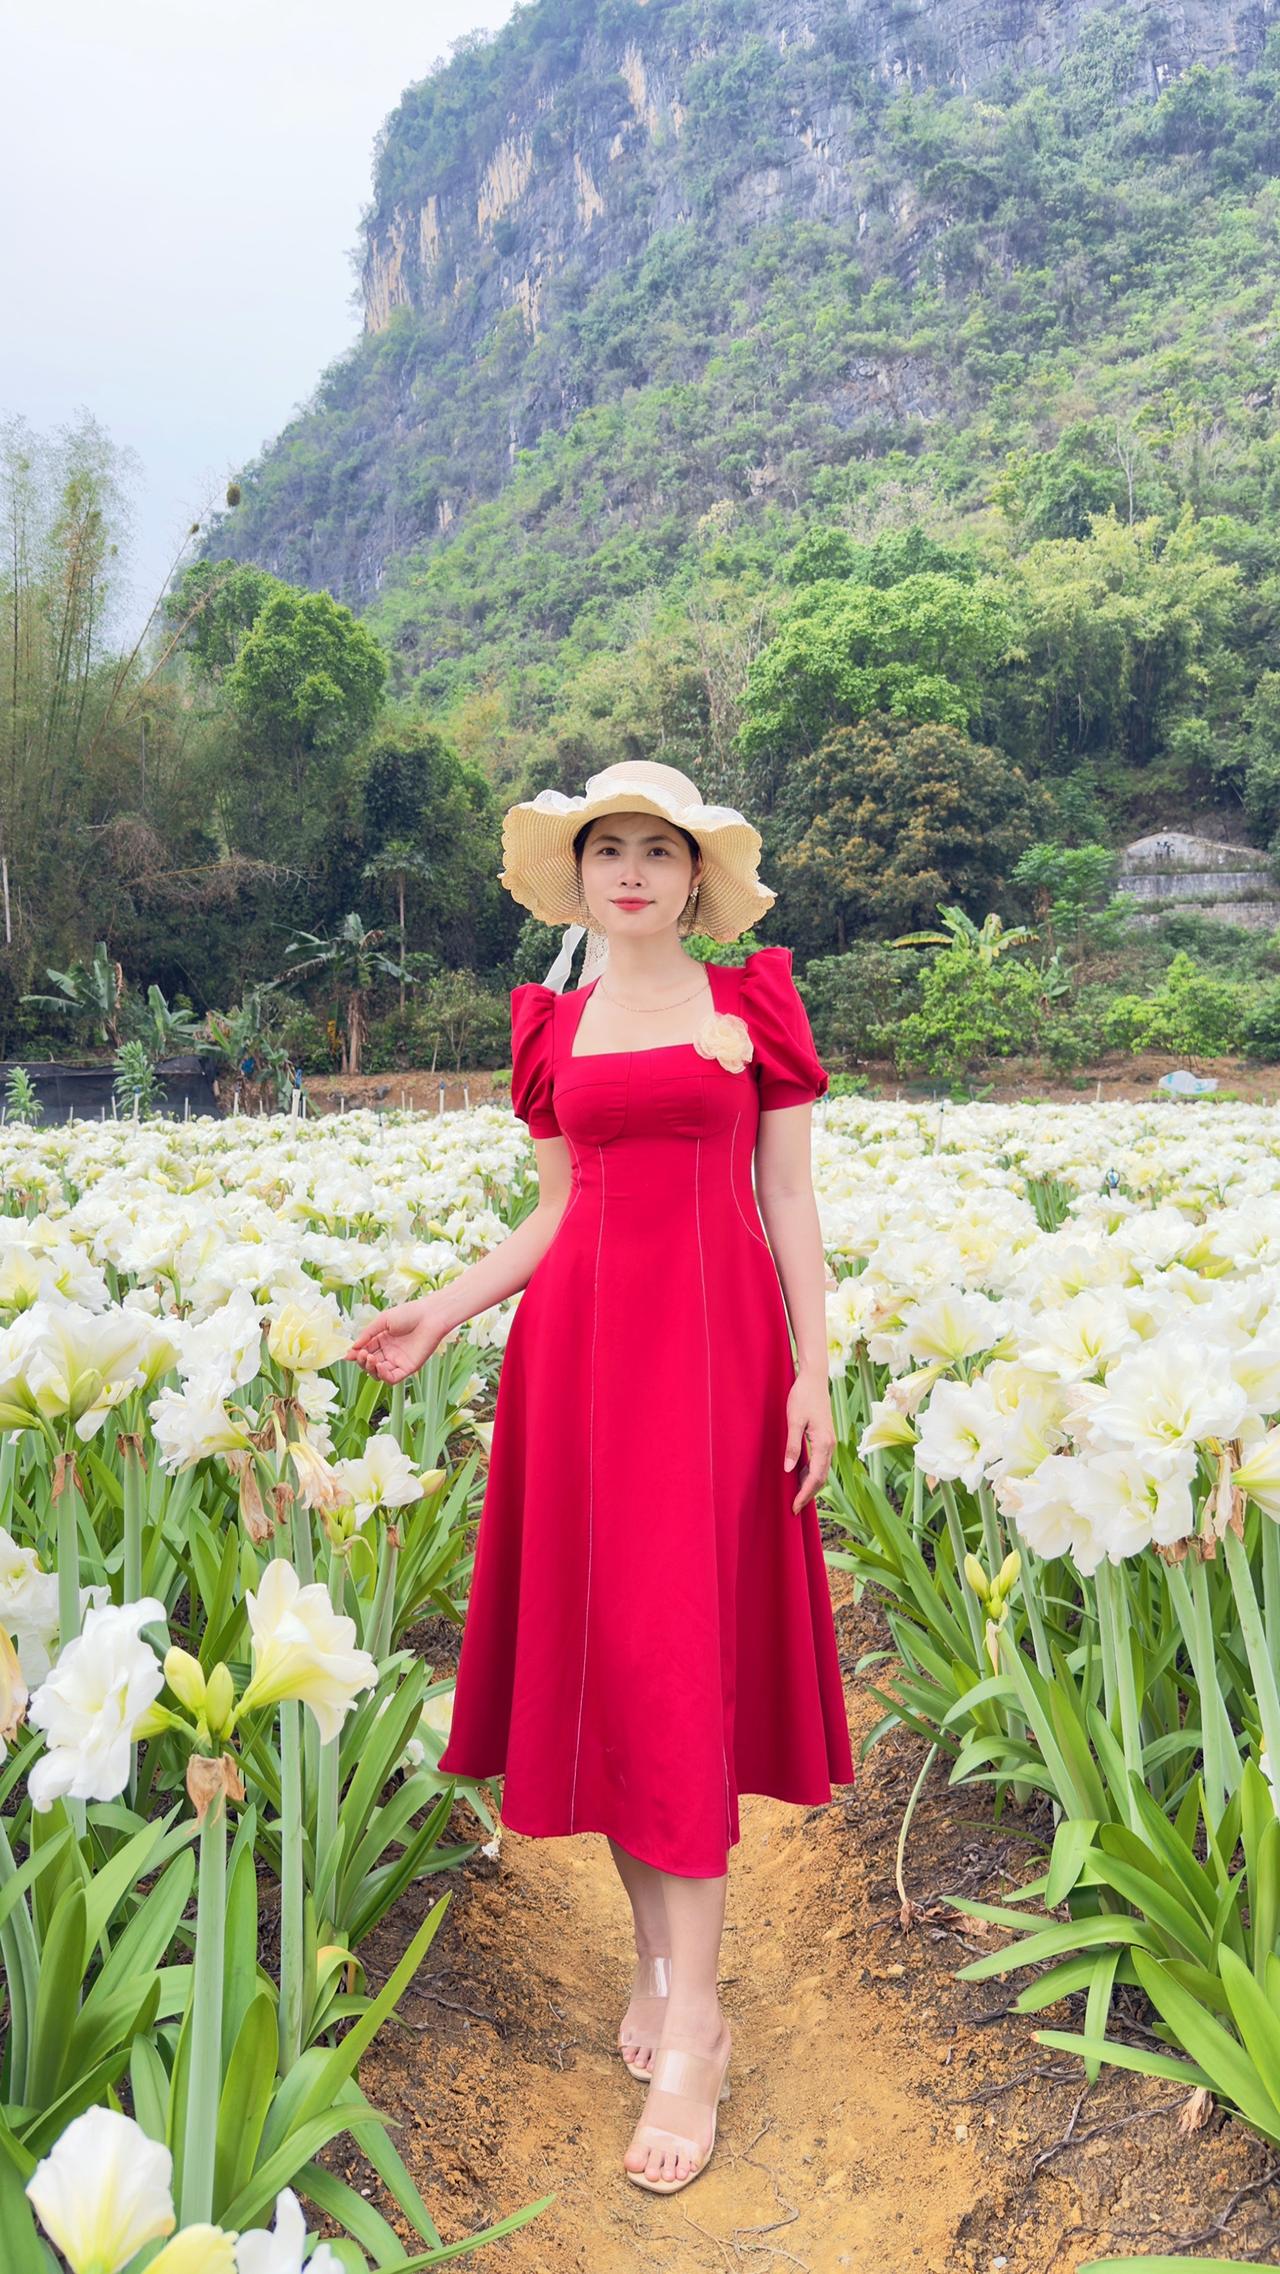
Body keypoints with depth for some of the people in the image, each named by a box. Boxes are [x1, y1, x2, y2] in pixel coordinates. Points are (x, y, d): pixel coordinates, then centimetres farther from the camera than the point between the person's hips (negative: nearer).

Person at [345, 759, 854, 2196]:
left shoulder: (755, 1003, 4)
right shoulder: (551, 1024, 12)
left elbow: (789, 1203, 3)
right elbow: (554, 1213, 13)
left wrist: (813, 1372, -4)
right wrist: (438, 1316, 2)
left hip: (714, 1341, -3)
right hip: (578, 1343, 3)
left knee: (673, 1646, -6)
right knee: (599, 1643, 6)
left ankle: (692, 2025, 4)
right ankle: (653, 1954, 24)